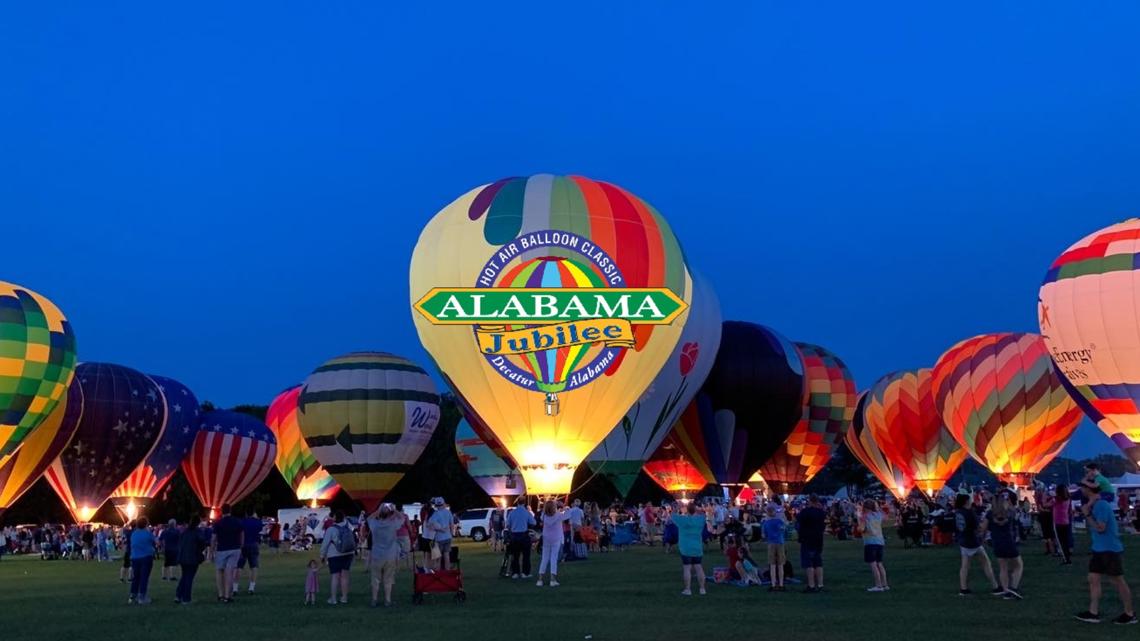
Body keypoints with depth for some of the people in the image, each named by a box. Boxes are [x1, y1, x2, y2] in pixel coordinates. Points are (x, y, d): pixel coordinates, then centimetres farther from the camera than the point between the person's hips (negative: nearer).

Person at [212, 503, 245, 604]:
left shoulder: (218, 523, -6)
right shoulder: (238, 522, 3)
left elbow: (214, 539, -6)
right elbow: (242, 536, 9)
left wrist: (212, 551, 3)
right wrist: (241, 547, 19)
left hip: (222, 550, -2)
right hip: (235, 549, 2)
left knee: (219, 571, 14)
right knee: (229, 571, 0)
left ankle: (221, 595, 11)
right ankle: (227, 596, -4)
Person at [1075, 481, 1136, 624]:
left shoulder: (1102, 505, -20)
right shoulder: (1094, 505, 10)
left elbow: (1100, 528, -23)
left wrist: (1087, 514, -16)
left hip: (1110, 550, -9)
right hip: (1098, 549, 9)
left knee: (1118, 581, 1)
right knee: (1093, 579, 6)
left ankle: (1129, 614, 13)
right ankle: (1093, 613, 8)